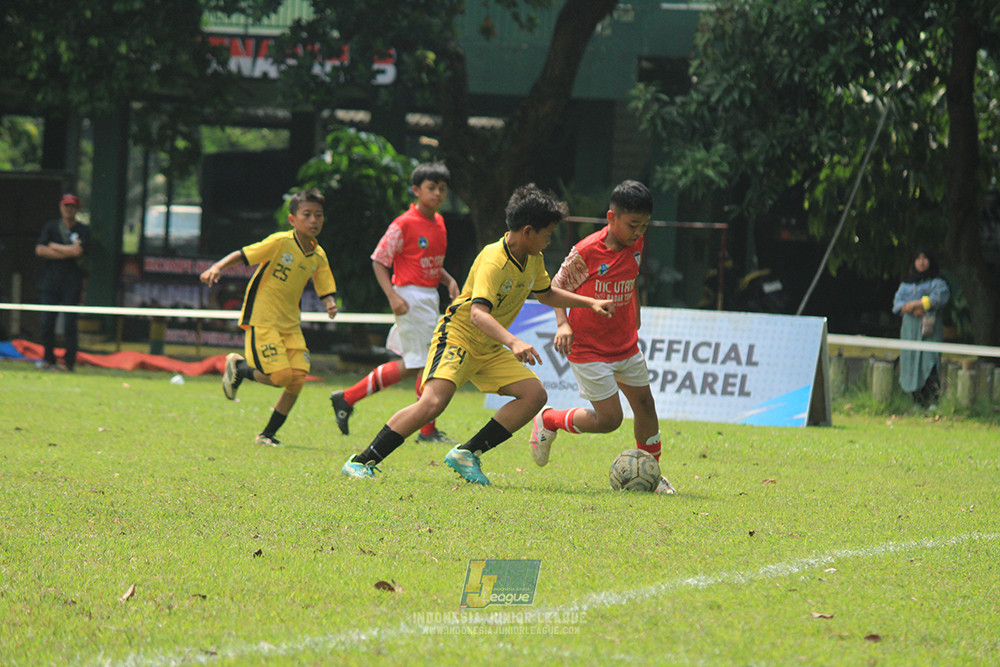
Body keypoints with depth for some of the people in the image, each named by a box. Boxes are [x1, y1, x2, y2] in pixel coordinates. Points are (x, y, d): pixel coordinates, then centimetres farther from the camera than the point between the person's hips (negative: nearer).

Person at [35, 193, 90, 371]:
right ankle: (49, 359, 11)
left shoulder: (83, 230, 6)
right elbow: (40, 250, -1)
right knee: (47, 322, -1)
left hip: (72, 284, -2)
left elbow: (77, 251, -11)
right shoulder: (50, 227, 12)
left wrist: (53, 246, -1)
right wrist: (67, 253, -7)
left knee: (69, 322, -7)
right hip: (50, 281, 2)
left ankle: (69, 361, -1)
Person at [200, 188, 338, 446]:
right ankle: (238, 367, 12)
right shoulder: (280, 242, -13)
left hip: (290, 324, 6)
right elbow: (242, 255, -12)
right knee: (281, 376, -18)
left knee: (298, 377, -6)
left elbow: (326, 291, 12)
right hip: (262, 320, -6)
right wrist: (217, 267, -28)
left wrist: (330, 304, -11)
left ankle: (268, 434, 8)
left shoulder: (318, 257, 5)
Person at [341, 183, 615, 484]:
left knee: (535, 394, -8)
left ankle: (467, 454, -2)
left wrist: (590, 303, 17)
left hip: (490, 348, 9)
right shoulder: (493, 261, -25)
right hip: (457, 336, -9)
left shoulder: (533, 259, 3)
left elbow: (546, 294, 26)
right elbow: (478, 314, -39)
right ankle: (361, 463, -22)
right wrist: (513, 342, -53)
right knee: (434, 401, -30)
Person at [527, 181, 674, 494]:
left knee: (644, 403, 8)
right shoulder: (586, 251, -20)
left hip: (626, 346, 7)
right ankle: (548, 420, 14)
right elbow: (558, 288, -9)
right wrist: (563, 324, -23)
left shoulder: (635, 245, -1)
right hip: (589, 348, -7)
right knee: (609, 418, -8)